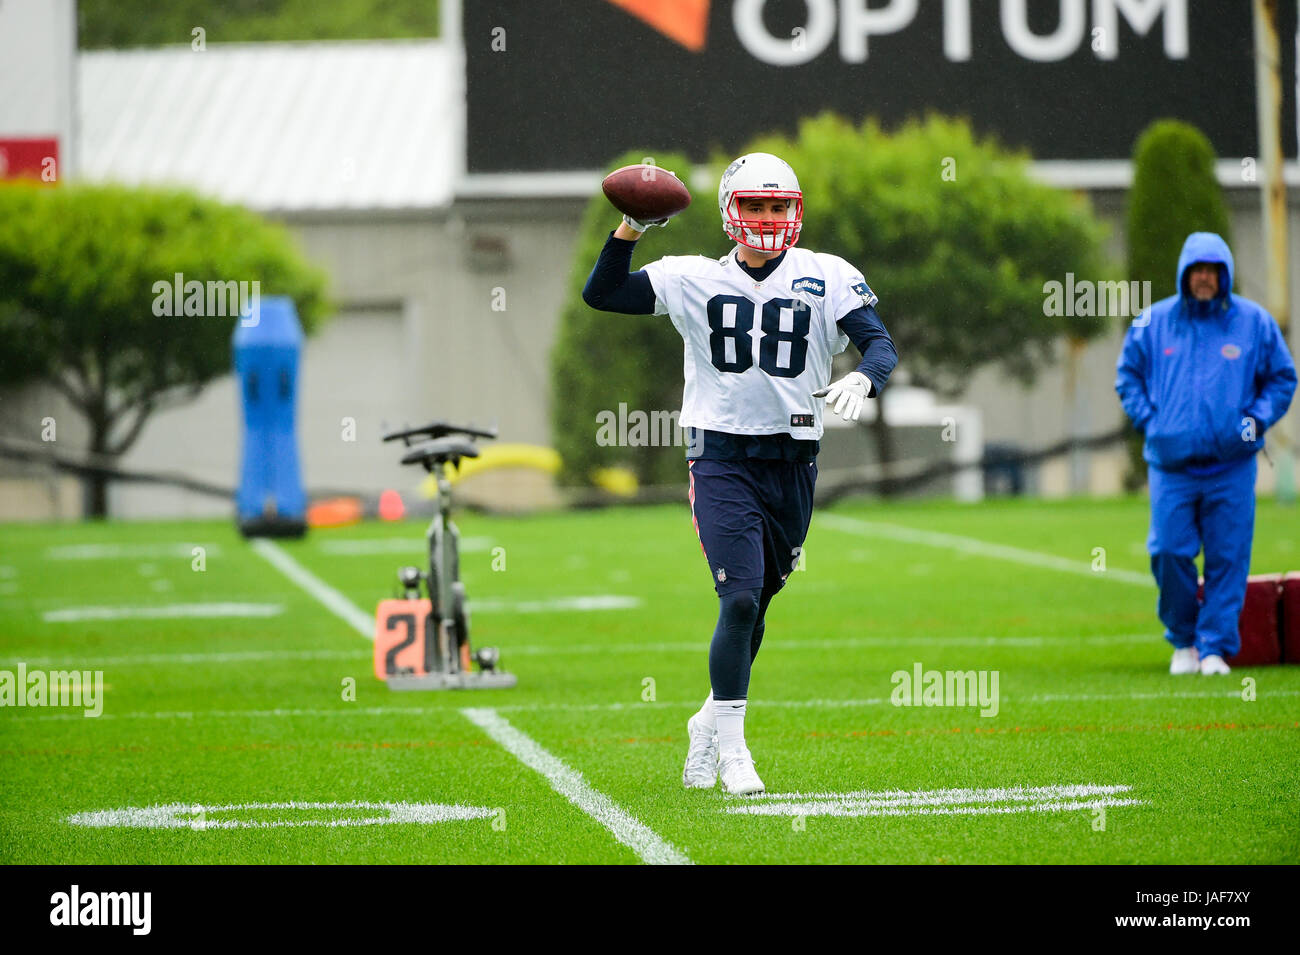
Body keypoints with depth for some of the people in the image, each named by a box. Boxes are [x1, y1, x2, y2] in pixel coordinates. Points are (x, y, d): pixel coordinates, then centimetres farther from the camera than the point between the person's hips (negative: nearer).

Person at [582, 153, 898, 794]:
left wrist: (864, 378, -30)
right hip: (721, 459, -2)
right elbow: (600, 295, 4)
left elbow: (880, 342, -8)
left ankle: (711, 723, 30)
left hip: (792, 463, 2)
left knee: (755, 607, 9)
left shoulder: (827, 279, 2)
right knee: (740, 599, -14)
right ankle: (731, 748, -5)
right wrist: (630, 230, -10)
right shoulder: (694, 280, 4)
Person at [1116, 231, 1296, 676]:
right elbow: (1128, 376, 15)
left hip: (1232, 462, 0)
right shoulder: (1153, 323, 6)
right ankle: (1183, 640, 14)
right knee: (1168, 552, -5)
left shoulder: (1254, 322, 5)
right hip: (1171, 463, 0)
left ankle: (1215, 647, 6)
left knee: (1228, 559, -2)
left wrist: (1256, 421, -1)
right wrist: (1148, 420, 1)